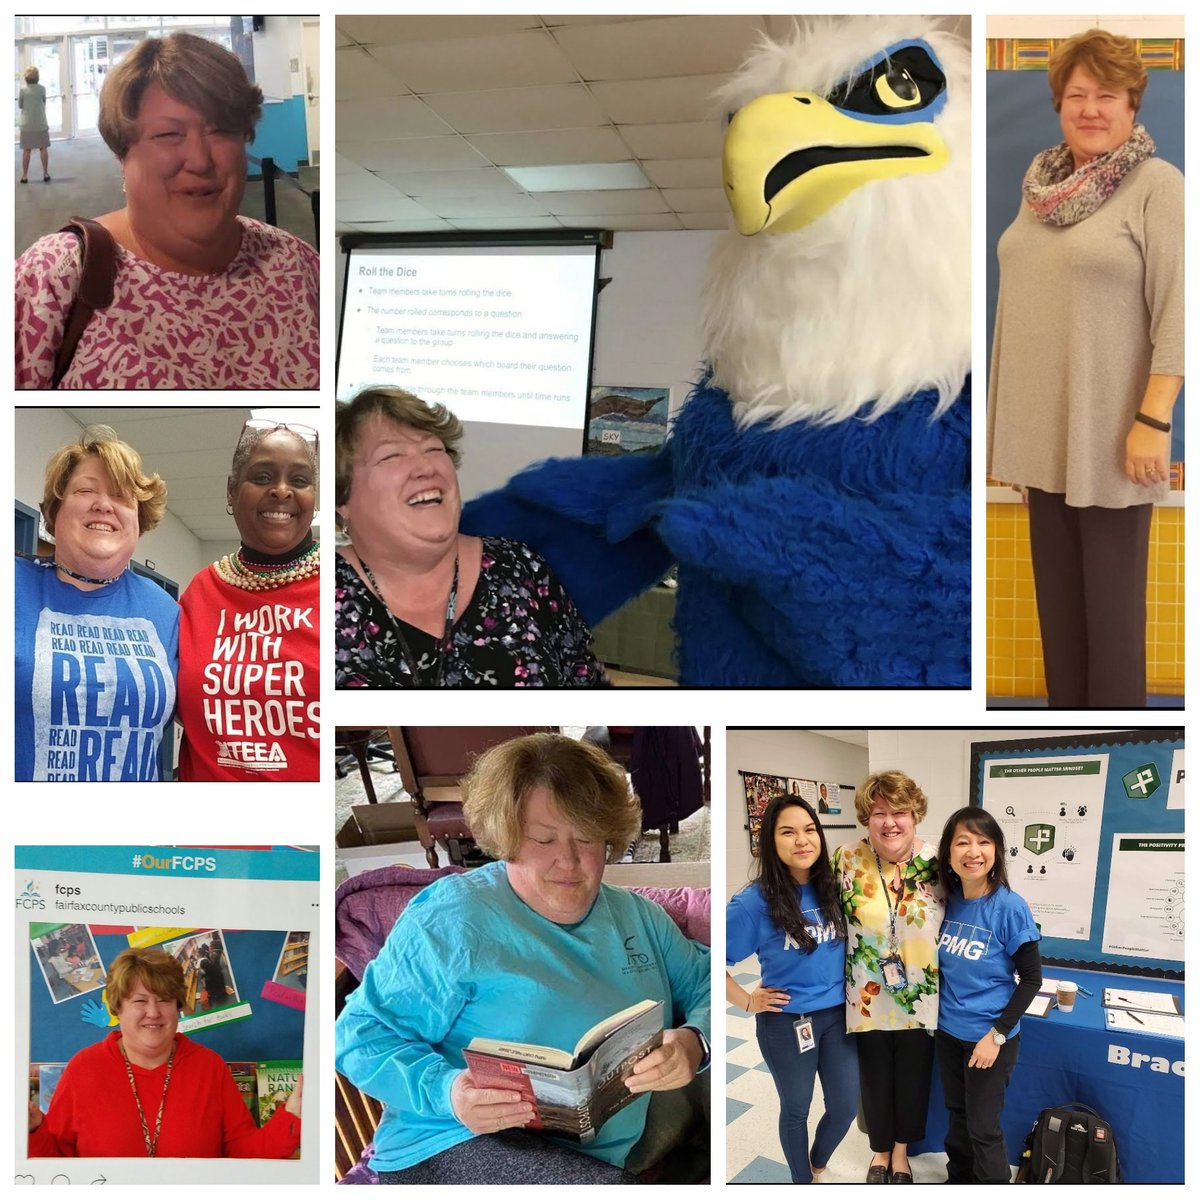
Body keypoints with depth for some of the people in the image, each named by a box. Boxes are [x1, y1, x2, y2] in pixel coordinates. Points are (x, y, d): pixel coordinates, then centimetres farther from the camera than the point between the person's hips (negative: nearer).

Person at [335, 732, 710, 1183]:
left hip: (620, 1154, 5)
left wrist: (694, 1042, -11)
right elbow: (362, 1034, -6)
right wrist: (444, 1090, -26)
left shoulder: (638, 917, 14)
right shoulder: (452, 918, -5)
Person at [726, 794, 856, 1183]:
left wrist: (853, 991, 8)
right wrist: (748, 1002, -13)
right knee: (796, 1108, 15)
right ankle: (803, 1182, 37)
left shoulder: (833, 890, -4)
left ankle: (819, 1165, 44)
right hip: (787, 1023, -4)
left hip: (838, 1015, 4)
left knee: (846, 1106, 15)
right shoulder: (756, 902, -19)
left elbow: (852, 944, 15)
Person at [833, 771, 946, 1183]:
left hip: (920, 997, 1)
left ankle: (900, 1151, 38)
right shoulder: (847, 860, -10)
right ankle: (879, 1151, 37)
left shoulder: (936, 862, -8)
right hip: (869, 996, -1)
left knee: (913, 1076, 15)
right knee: (875, 1076, 14)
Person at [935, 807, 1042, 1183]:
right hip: (949, 1030, 5)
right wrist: (937, 1011, 2)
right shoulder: (948, 900, -4)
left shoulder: (1009, 906, -19)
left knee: (983, 1128, 6)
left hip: (989, 1036, -5)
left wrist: (997, 1035, -17)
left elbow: (1031, 979, -15)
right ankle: (958, 1180, 40)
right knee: (958, 1114, 21)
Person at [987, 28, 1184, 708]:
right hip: (1041, 426, 6)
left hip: (1109, 433, -6)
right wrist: (1004, 407, 14)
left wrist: (1154, 420, -19)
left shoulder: (1158, 186, -8)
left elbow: (1177, 313, -13)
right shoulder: (1044, 180, 10)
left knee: (1112, 595, 2)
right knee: (1056, 588, 13)